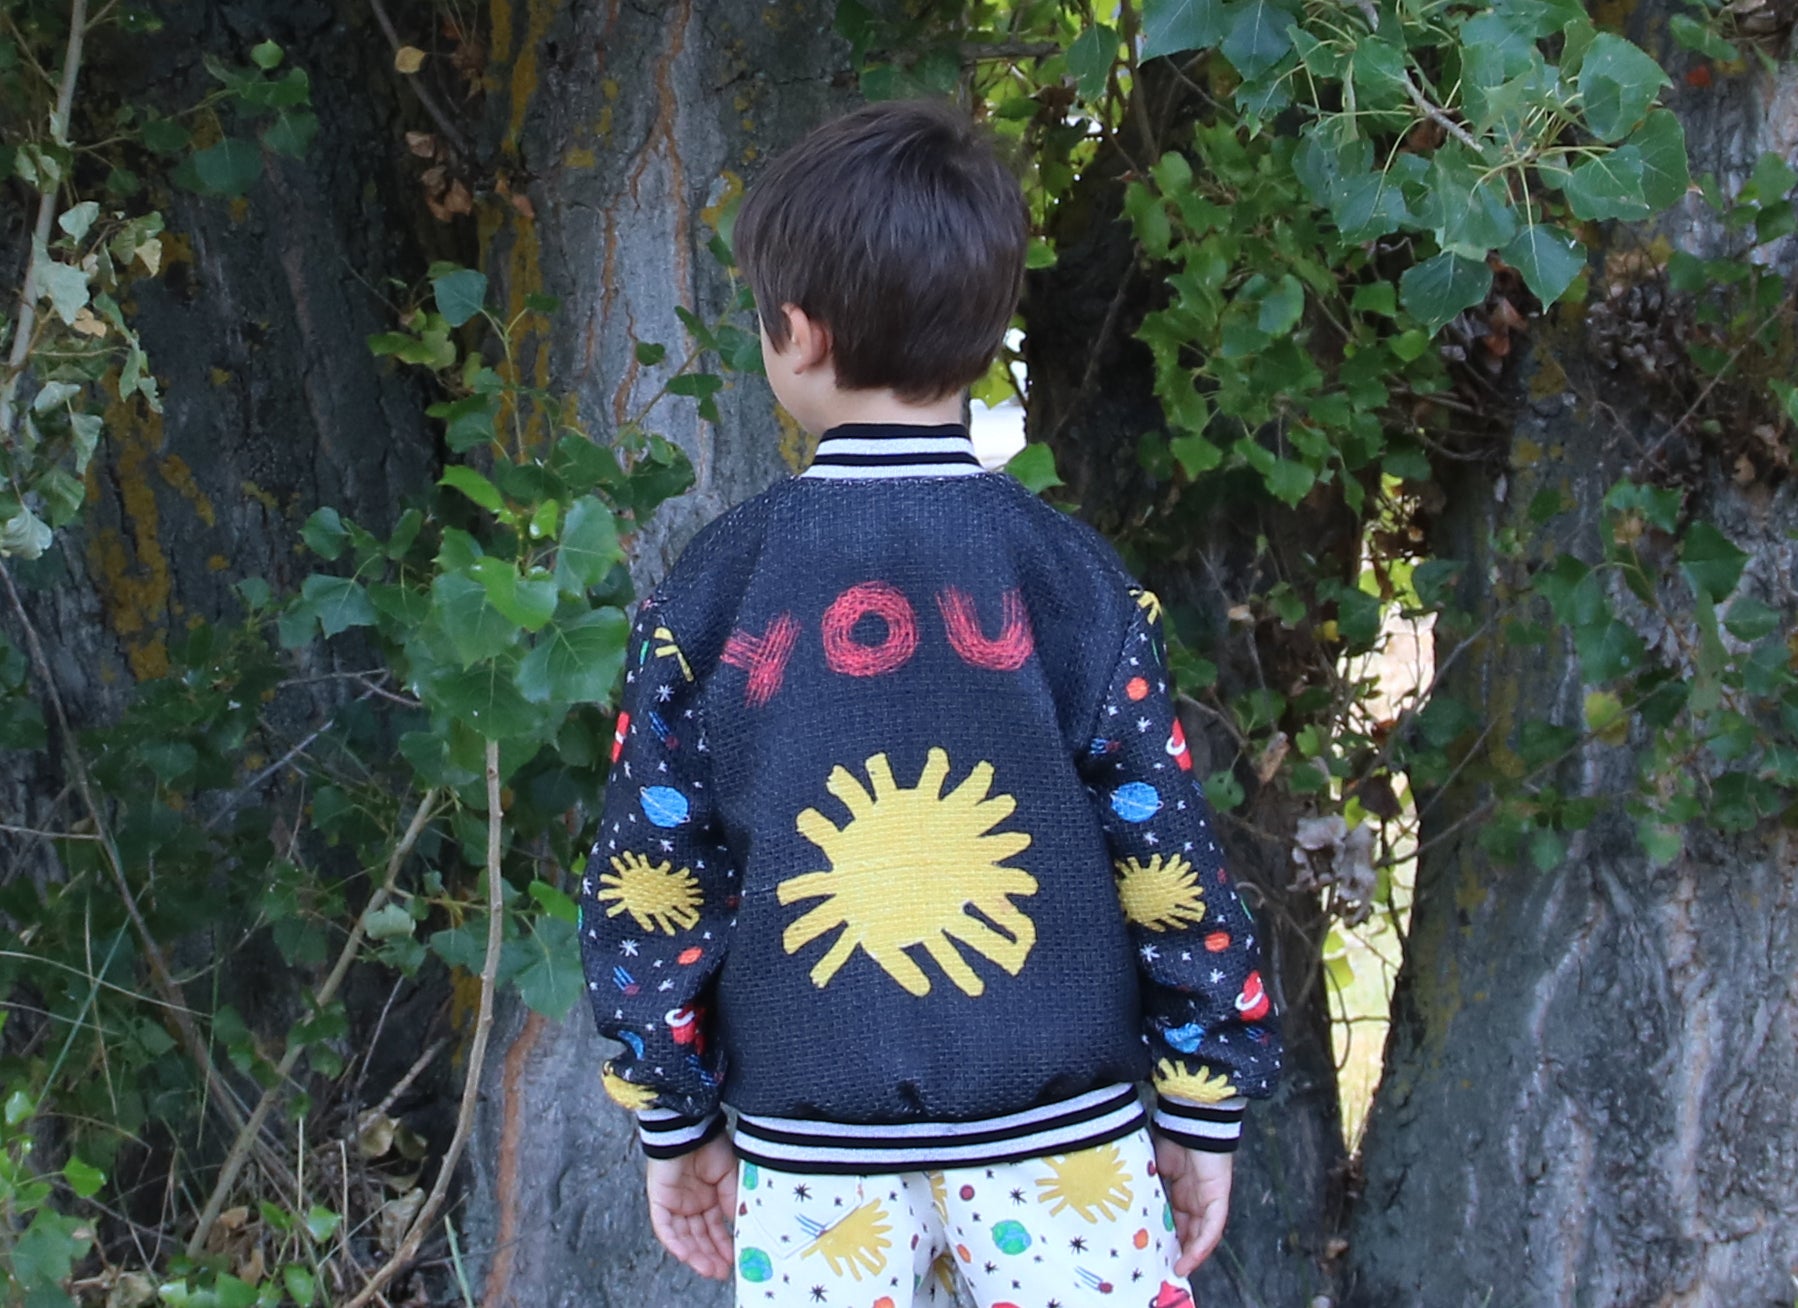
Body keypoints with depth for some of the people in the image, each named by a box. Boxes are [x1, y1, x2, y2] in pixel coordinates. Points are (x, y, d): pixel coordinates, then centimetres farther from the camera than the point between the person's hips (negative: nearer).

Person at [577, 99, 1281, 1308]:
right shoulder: (1076, 577, -7)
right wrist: (1205, 1108, 6)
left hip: (811, 1161, 1)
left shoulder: (711, 591, -6)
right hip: (1060, 1148, 0)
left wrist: (677, 1119, 10)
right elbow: (1169, 867, -4)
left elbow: (654, 882, -1)